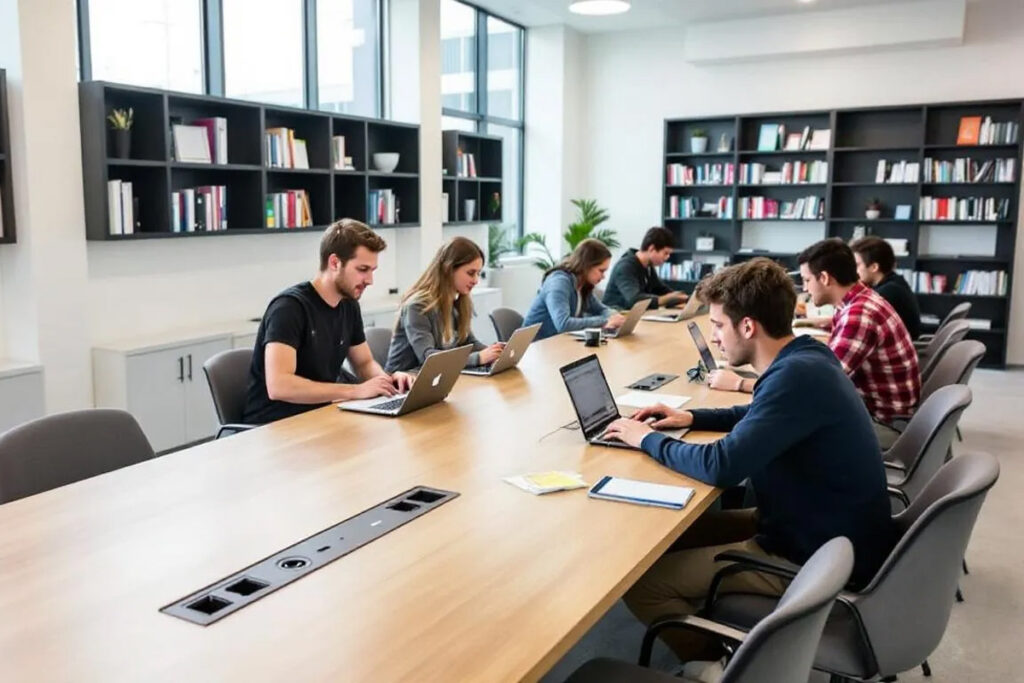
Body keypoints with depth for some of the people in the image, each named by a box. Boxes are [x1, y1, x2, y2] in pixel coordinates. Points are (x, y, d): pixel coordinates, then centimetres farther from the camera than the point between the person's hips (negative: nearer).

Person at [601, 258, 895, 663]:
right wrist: (692, 418, 10)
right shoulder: (805, 357, 3)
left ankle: (713, 663, 13)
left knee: (640, 582, -10)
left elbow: (722, 466, -29)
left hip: (820, 560, -10)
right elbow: (761, 417, 23)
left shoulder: (798, 375, -27)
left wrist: (648, 439, -12)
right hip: (820, 529, 10)